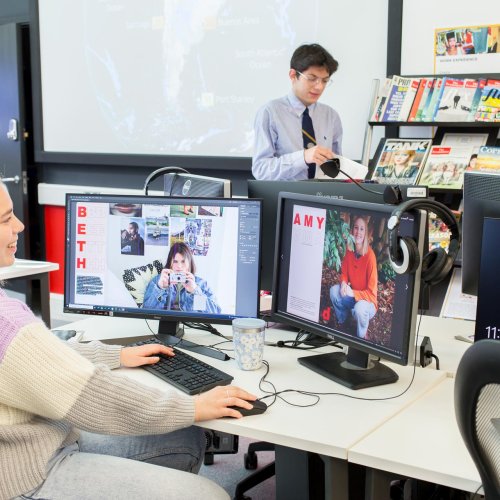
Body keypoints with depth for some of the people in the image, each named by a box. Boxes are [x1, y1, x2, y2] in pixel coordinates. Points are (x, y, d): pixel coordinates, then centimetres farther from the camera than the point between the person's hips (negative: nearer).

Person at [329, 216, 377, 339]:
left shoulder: (370, 256, -28)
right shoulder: (349, 250, -9)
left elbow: (371, 293, -25)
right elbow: (344, 273, 4)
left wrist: (353, 293, -35)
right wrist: (343, 283, -18)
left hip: (367, 301, -7)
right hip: (351, 296, 7)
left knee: (359, 308, -36)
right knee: (334, 290, -16)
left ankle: (361, 337, -5)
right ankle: (342, 323, 9)